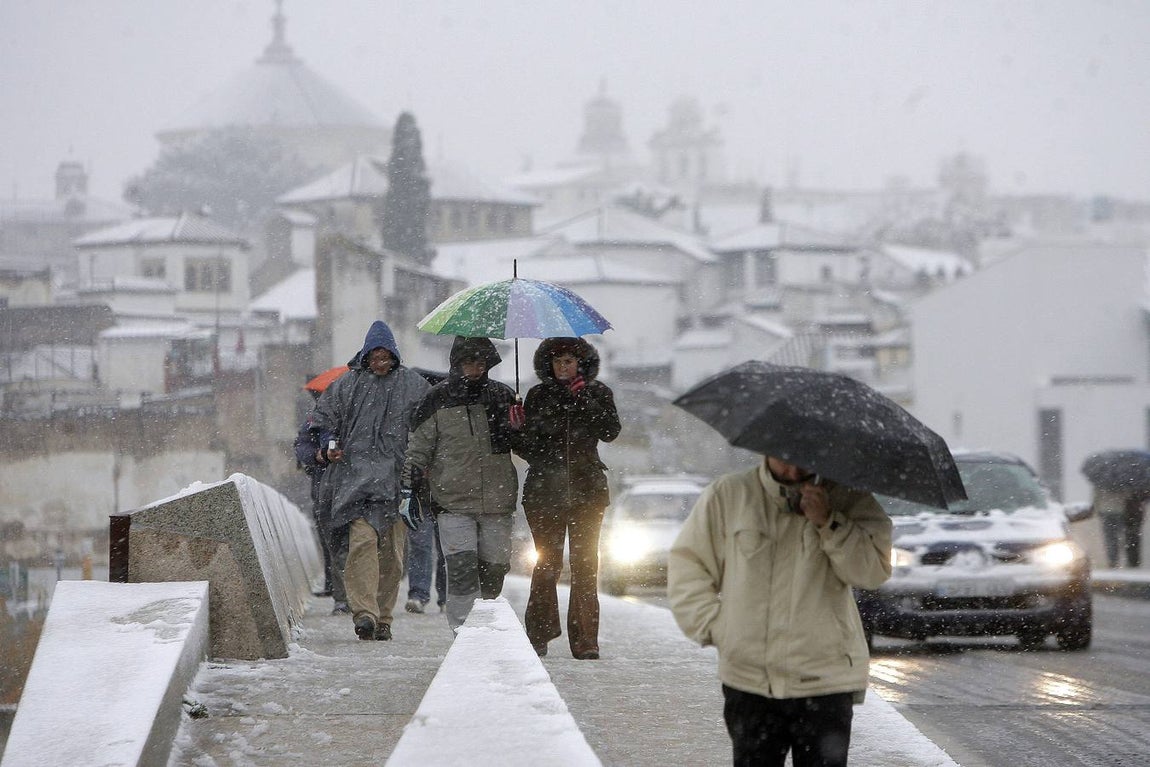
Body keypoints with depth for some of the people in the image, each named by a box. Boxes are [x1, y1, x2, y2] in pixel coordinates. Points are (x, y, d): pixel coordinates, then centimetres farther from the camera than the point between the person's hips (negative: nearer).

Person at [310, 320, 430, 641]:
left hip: (398, 473, 1)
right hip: (357, 472, -1)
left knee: (392, 548, 1)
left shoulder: (413, 385, 8)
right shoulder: (348, 383, 8)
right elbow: (323, 416, 18)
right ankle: (364, 612, -24)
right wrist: (328, 446, 2)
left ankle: (383, 617, 9)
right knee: (362, 539, -18)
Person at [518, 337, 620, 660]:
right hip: (546, 489, 0)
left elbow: (610, 431, -7)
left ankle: (585, 640, -3)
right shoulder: (538, 396, 8)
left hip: (586, 489, 0)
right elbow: (526, 443, 8)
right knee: (547, 562, -1)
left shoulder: (598, 393, 8)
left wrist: (583, 399, -13)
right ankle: (540, 632, 6)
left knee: (585, 563, -3)